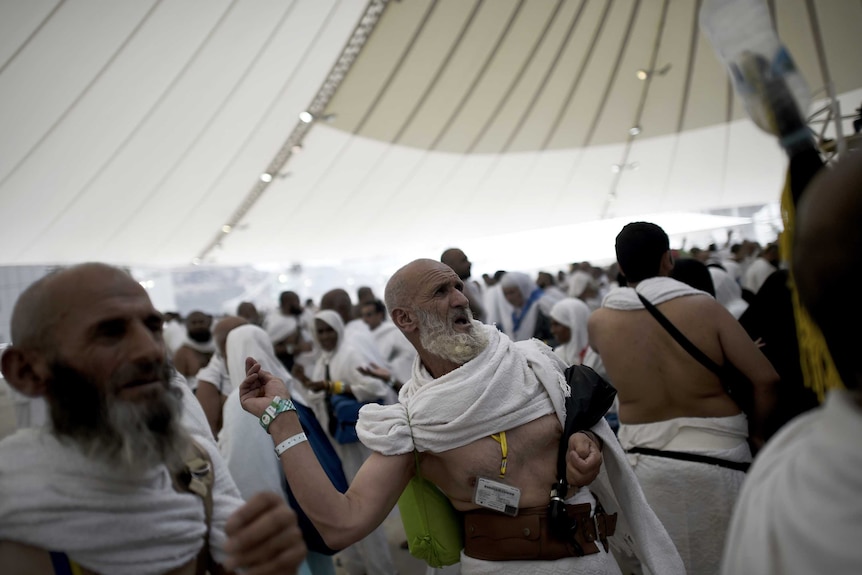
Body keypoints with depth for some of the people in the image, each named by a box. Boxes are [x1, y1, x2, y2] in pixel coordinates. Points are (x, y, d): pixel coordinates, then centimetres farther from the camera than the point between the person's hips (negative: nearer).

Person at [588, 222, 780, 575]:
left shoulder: (599, 322, -6)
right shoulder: (703, 306, -12)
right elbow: (765, 378, -10)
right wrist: (758, 432, 5)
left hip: (643, 463, 2)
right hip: (715, 458, -1)